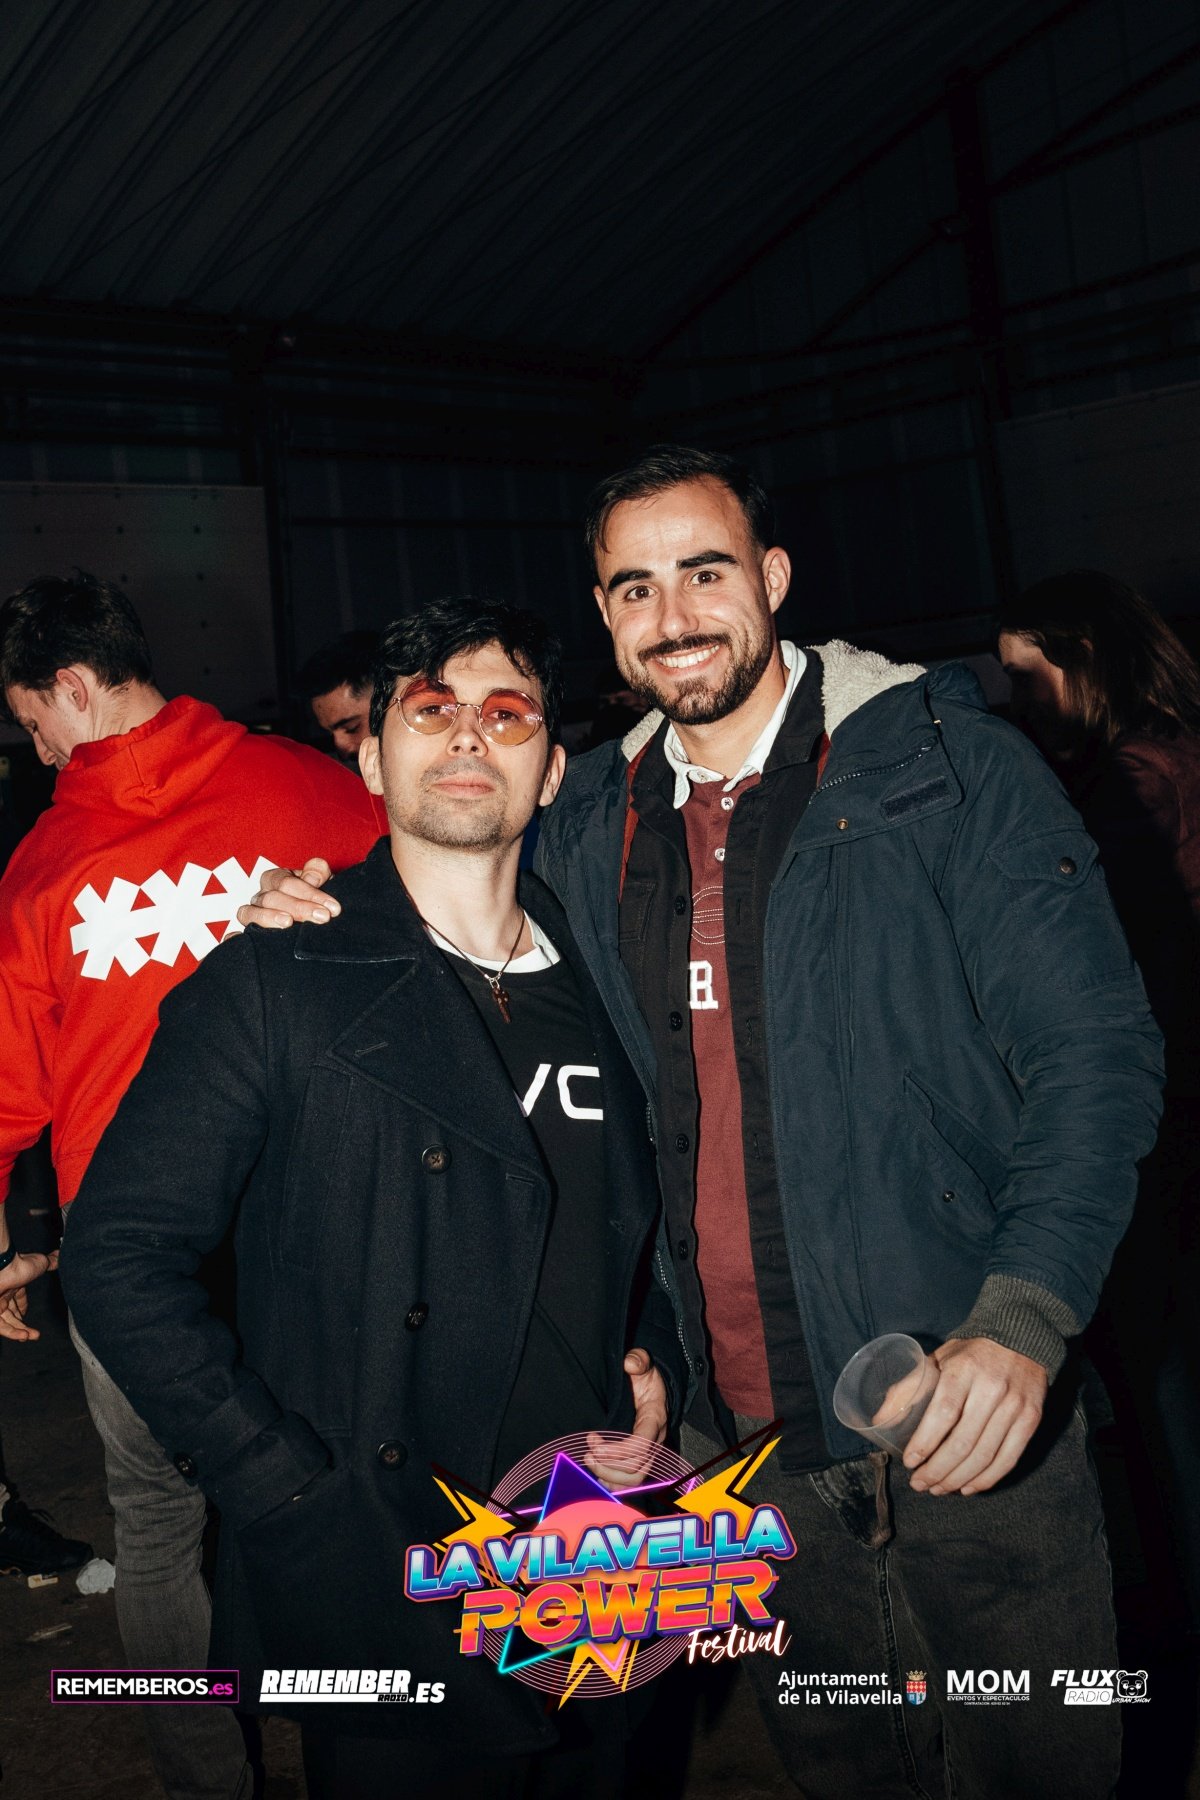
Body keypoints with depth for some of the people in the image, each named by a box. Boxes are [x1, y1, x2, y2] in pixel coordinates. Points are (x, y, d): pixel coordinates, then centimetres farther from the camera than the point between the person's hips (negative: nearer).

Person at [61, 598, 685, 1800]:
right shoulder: (277, 986, -10)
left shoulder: (597, 990, 6)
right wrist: (299, 1497, -16)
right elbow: (120, 1258, -14)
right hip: (389, 1606, -5)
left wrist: (657, 1363, 2)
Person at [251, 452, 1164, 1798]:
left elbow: (1094, 1053, -11)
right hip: (744, 1460, 4)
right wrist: (325, 933, 0)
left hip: (962, 1436, -3)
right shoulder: (588, 829, 5)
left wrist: (1024, 1319, -23)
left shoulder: (945, 769, -9)